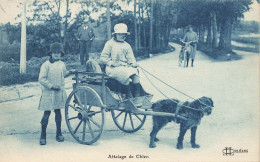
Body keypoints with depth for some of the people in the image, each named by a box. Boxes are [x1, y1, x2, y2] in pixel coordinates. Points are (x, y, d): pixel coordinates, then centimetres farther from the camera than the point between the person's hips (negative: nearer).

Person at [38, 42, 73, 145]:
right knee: (47, 113, -3)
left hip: (59, 92, 5)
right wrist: (51, 86, -16)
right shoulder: (46, 65, -9)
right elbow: (41, 79, -12)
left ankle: (59, 134, 22)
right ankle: (43, 135, 9)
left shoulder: (62, 64, 7)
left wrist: (69, 72, 8)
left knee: (58, 112, 12)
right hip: (48, 92, -4)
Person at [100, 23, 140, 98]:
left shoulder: (127, 45, 20)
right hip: (113, 68, -5)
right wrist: (112, 63, -13)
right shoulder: (110, 43, 5)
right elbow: (103, 57, 1)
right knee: (125, 73, -34)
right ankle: (128, 96, -24)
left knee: (135, 71, -26)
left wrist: (133, 63, -8)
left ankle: (137, 96, -24)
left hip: (125, 67, 5)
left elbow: (130, 58, 15)